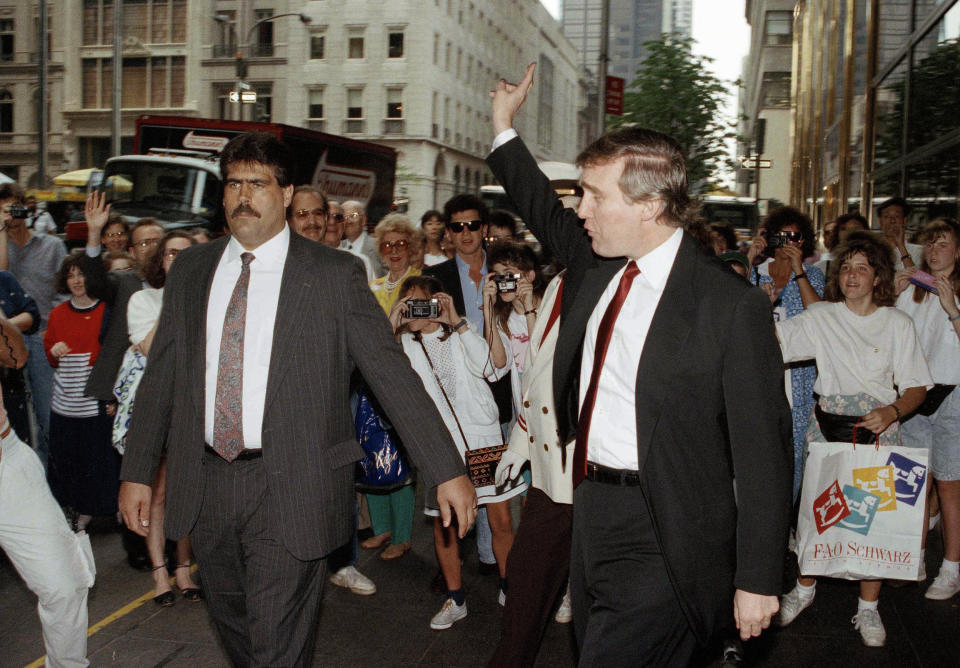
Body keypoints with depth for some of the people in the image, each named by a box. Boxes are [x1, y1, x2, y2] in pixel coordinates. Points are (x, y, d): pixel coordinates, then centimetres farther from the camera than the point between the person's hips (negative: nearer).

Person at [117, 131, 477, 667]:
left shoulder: (335, 275, -5)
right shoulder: (190, 271, 8)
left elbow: (394, 374, -8)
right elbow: (161, 378, 12)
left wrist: (447, 471, -12)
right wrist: (138, 473, 9)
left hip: (290, 488, -4)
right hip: (205, 484, 5)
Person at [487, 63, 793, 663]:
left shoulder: (732, 308, -19)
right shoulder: (595, 261, 3)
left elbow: (762, 454, -16)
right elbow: (547, 216, 26)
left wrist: (758, 582, -14)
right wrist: (505, 125, 28)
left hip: (660, 538, -8)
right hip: (590, 505, 8)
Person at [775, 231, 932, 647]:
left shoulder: (897, 324, 3)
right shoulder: (821, 318, 4)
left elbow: (917, 387, 2)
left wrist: (891, 413, -17)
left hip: (879, 429, 0)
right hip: (827, 425, 1)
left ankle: (868, 608, 15)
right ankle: (804, 589, 25)